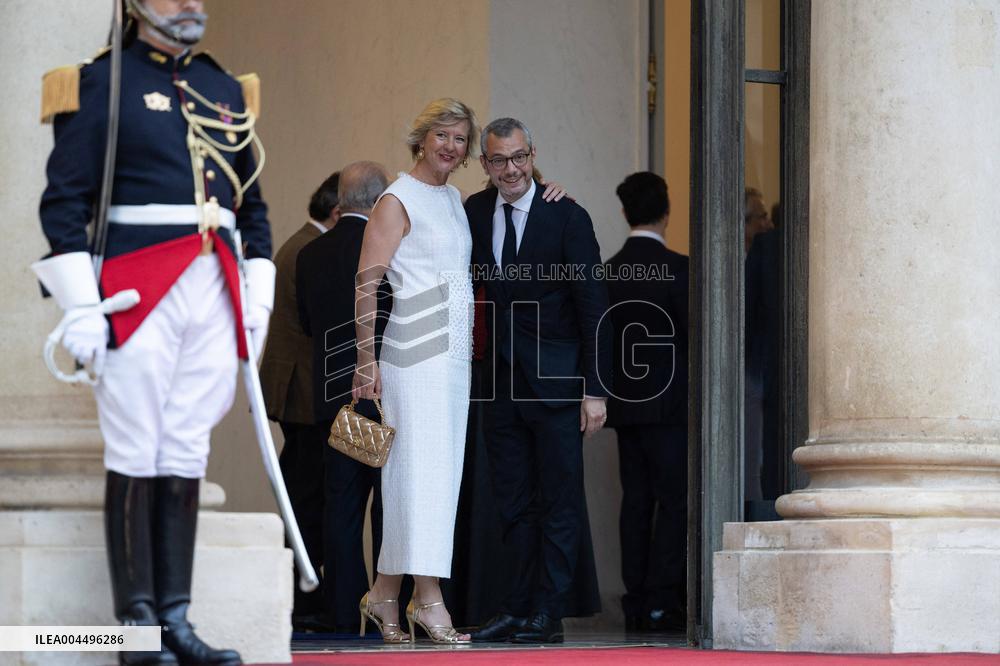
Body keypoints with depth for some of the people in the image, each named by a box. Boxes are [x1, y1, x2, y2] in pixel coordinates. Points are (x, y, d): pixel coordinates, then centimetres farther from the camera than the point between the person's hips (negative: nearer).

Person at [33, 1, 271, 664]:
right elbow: (64, 199, -5)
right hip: (138, 295, -5)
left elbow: (252, 203, 23)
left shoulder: (225, 89, 18)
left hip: (215, 293, 5)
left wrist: (260, 291, 13)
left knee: (186, 457, 5)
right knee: (137, 455, -4)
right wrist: (81, 306, -12)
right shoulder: (104, 82, 0)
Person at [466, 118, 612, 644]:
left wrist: (595, 388, -12)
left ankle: (548, 614, 1)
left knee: (559, 501, -1)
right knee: (513, 503, 8)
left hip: (556, 381, -5)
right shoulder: (475, 212, 7)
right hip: (502, 380, 5)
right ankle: (520, 608, 14)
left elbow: (593, 307, -7)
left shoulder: (567, 217, -7)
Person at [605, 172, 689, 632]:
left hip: (624, 402, 6)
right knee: (673, 500, -3)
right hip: (668, 401, -6)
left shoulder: (610, 271, 6)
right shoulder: (675, 268, -10)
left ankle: (636, 603, 7)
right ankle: (662, 599, -8)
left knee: (636, 500, 7)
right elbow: (695, 333, -10)